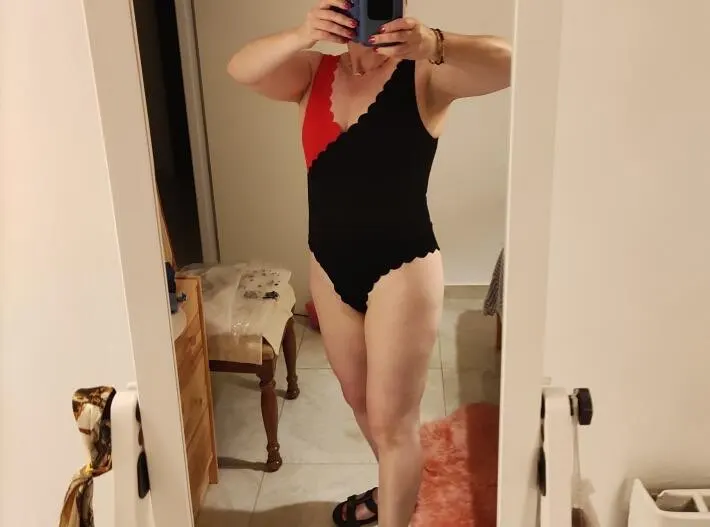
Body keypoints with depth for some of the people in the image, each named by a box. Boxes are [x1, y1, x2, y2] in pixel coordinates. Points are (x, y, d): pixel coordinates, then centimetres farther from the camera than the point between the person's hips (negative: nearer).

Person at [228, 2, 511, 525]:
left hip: (401, 267, -6)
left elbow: (507, 63, -24)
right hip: (331, 266, 6)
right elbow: (242, 68, -13)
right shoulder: (315, 75, 4)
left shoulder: (422, 74, -9)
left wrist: (435, 45, -43)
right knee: (359, 400, 24)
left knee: (391, 419, 4)